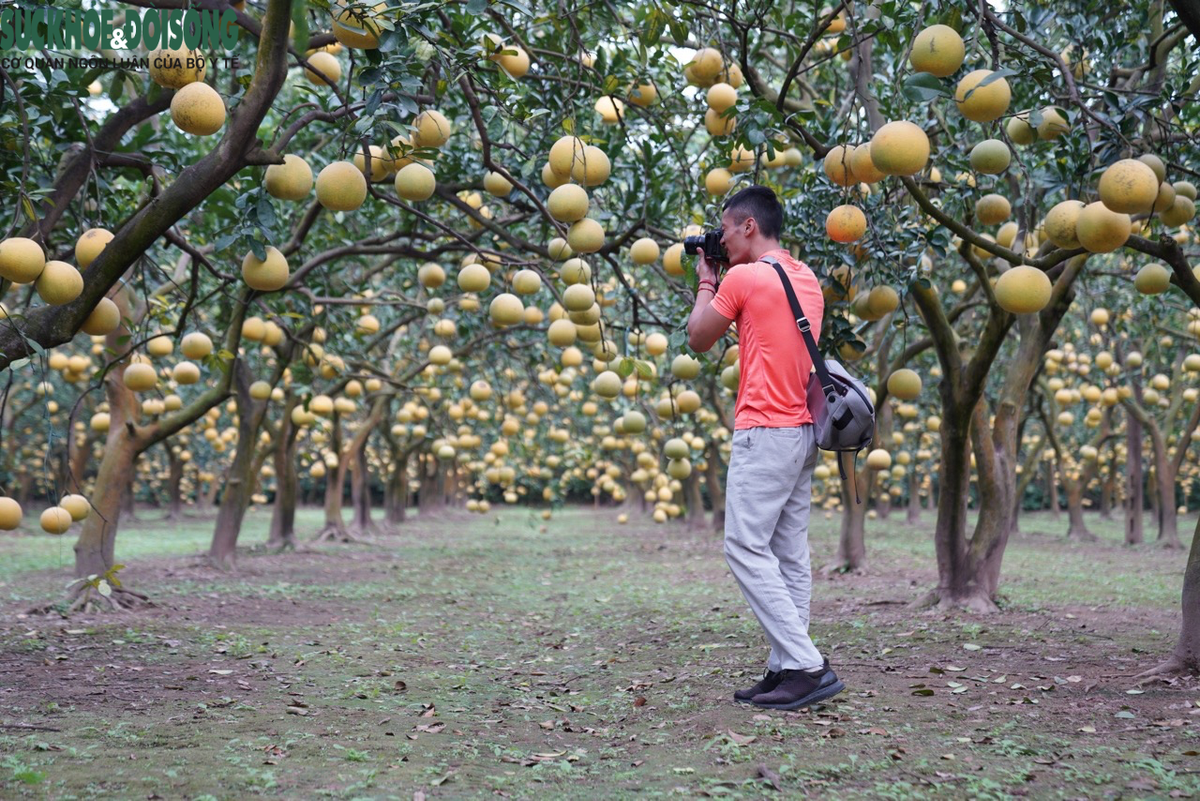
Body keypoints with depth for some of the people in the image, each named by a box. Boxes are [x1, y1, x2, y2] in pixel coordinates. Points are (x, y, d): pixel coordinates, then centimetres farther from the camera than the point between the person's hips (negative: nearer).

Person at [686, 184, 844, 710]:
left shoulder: (743, 277, -9)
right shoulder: (807, 280, 16)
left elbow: (698, 339, 2)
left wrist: (707, 281, 16)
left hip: (764, 431, -9)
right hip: (803, 430, 9)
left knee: (747, 549, -8)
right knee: (789, 556, 8)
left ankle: (806, 666, -13)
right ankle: (786, 668, 8)